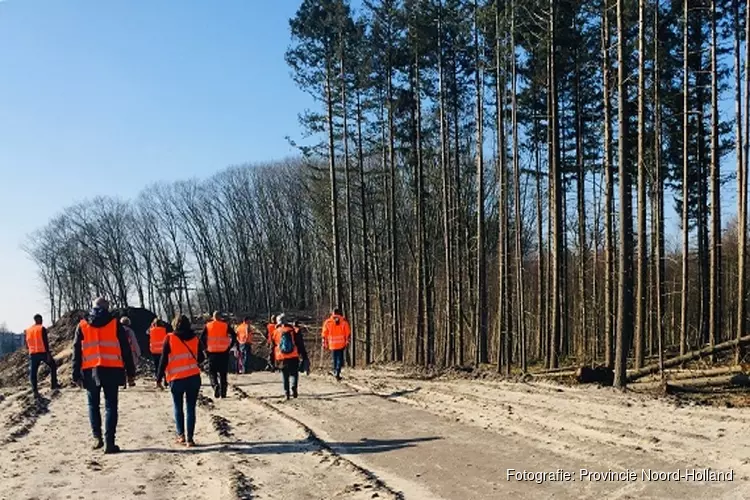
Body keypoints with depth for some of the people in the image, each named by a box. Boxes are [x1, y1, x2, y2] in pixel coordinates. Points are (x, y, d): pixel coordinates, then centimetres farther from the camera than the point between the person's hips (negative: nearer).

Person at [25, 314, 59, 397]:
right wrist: (48, 353, -13)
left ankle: (35, 391, 0)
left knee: (33, 373, 7)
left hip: (32, 354, 4)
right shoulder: (42, 328, -6)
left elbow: (27, 344, 16)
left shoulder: (28, 330, 11)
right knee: (53, 366, 15)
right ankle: (54, 384, 10)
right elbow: (45, 342, -13)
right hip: (43, 352, -4)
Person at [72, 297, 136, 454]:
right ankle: (110, 442, -3)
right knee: (110, 405, 2)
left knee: (93, 404, 17)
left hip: (91, 370, 1)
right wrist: (130, 373, 7)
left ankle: (97, 437, 10)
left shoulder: (82, 325, 8)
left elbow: (76, 352, 7)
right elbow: (125, 349, 3)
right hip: (112, 370, -1)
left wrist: (76, 375, 10)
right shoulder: (115, 324, 4)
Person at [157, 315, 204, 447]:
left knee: (178, 407, 14)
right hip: (194, 377, 2)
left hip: (176, 378, -2)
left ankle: (181, 434, 4)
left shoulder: (170, 338, -5)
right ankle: (189, 438, 1)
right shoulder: (194, 338, 4)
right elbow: (200, 358, 11)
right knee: (190, 408, 5)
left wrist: (159, 377, 3)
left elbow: (164, 360, -5)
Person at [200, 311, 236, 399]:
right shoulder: (226, 325, 1)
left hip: (212, 353, 0)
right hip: (224, 353, 0)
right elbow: (234, 337, -7)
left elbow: (202, 338, -4)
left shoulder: (208, 325, 3)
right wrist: (229, 347, 0)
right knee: (223, 373, 10)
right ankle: (223, 392, 10)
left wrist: (207, 347, 5)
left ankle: (215, 385, -16)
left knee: (212, 372, 11)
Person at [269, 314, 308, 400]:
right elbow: (300, 345, 0)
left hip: (282, 358, 1)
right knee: (294, 373, 12)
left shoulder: (275, 333, 3)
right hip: (294, 357, -1)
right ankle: (294, 387, -11)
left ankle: (286, 393, 8)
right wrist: (304, 357, 4)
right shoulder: (294, 330, 0)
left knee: (285, 376, 14)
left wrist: (272, 361, 17)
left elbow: (272, 348, 8)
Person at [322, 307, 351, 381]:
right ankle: (337, 373, -9)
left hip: (332, 344, 1)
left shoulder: (327, 322, 3)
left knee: (335, 358, 18)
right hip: (341, 343, -1)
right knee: (340, 358, 5)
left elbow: (324, 334, 5)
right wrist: (347, 341, 5)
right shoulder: (344, 321, 0)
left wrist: (324, 343, 11)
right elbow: (348, 333, -2)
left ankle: (335, 372, 26)